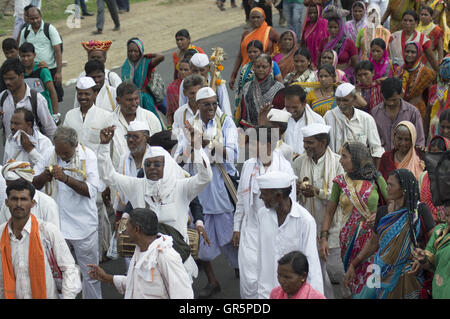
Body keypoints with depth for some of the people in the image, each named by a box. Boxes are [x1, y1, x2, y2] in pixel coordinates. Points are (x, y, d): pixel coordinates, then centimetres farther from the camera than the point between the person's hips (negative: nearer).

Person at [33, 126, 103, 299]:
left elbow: (91, 190, -15)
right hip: (56, 224, 3)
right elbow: (34, 184, 5)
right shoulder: (49, 154, 1)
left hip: (83, 225, -3)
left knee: (90, 273, 6)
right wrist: (45, 176, -17)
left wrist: (65, 178, -25)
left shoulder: (87, 156, -8)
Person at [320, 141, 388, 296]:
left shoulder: (375, 179, 0)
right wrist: (323, 238, -1)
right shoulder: (340, 182, 4)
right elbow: (329, 212, 7)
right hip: (349, 238, 2)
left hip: (372, 235, -2)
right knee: (353, 279, 1)